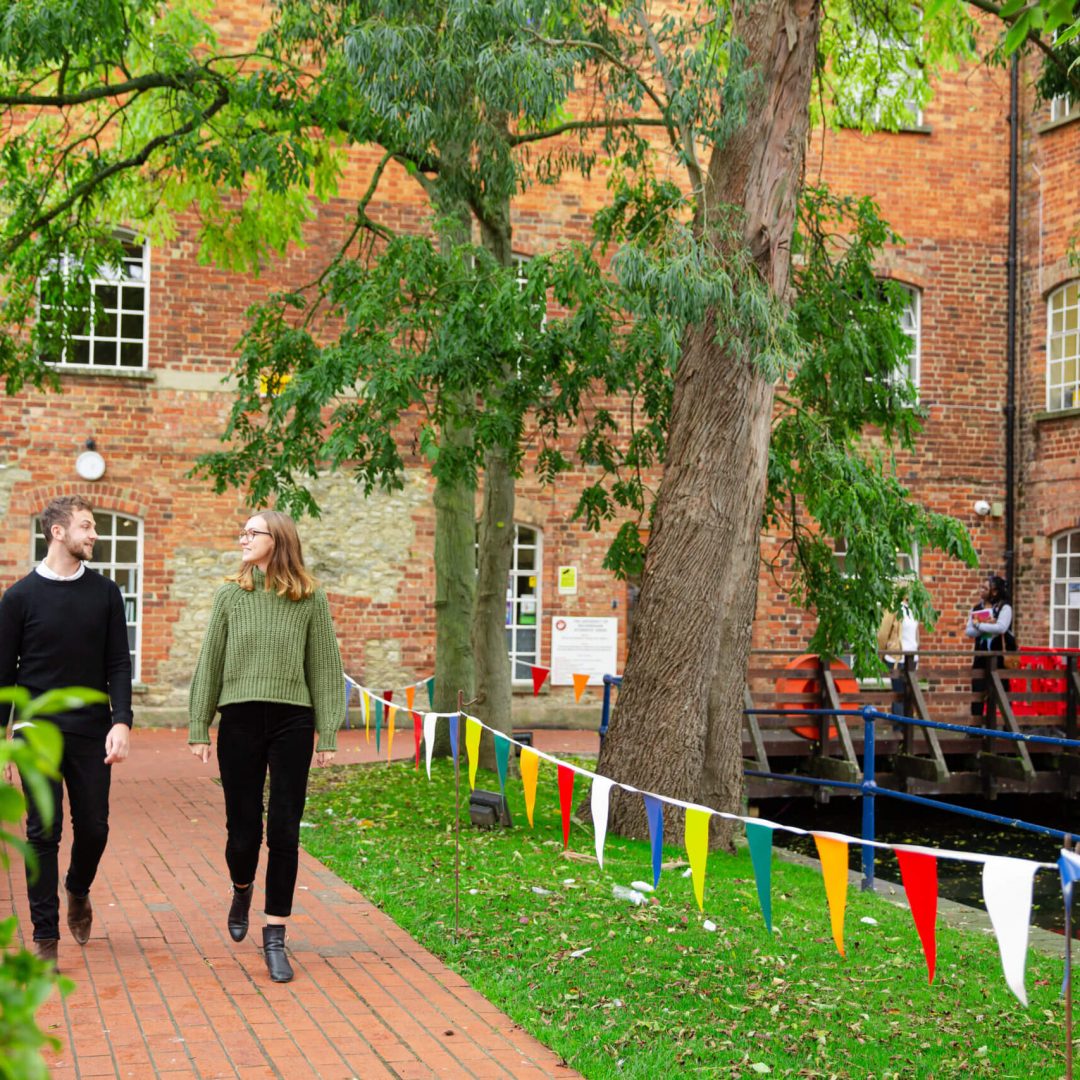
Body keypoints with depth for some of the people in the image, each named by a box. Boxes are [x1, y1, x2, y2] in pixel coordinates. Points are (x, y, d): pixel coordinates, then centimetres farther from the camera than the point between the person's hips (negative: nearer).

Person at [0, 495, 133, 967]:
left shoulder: (105, 592, 4)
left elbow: (118, 663, 3)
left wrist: (121, 721, -9)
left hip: (92, 733, 2)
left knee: (94, 827, 6)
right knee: (44, 832, -1)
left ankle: (78, 890, 37)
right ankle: (45, 936, 8)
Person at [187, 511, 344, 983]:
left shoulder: (309, 598, 2)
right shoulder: (230, 595, 6)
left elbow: (325, 668, 4)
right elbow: (209, 663, 8)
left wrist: (327, 734, 0)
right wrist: (198, 727, 4)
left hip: (292, 722, -1)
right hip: (239, 722, 1)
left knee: (284, 832, -1)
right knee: (243, 828, 3)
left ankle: (274, 937, 10)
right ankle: (242, 889, 37)